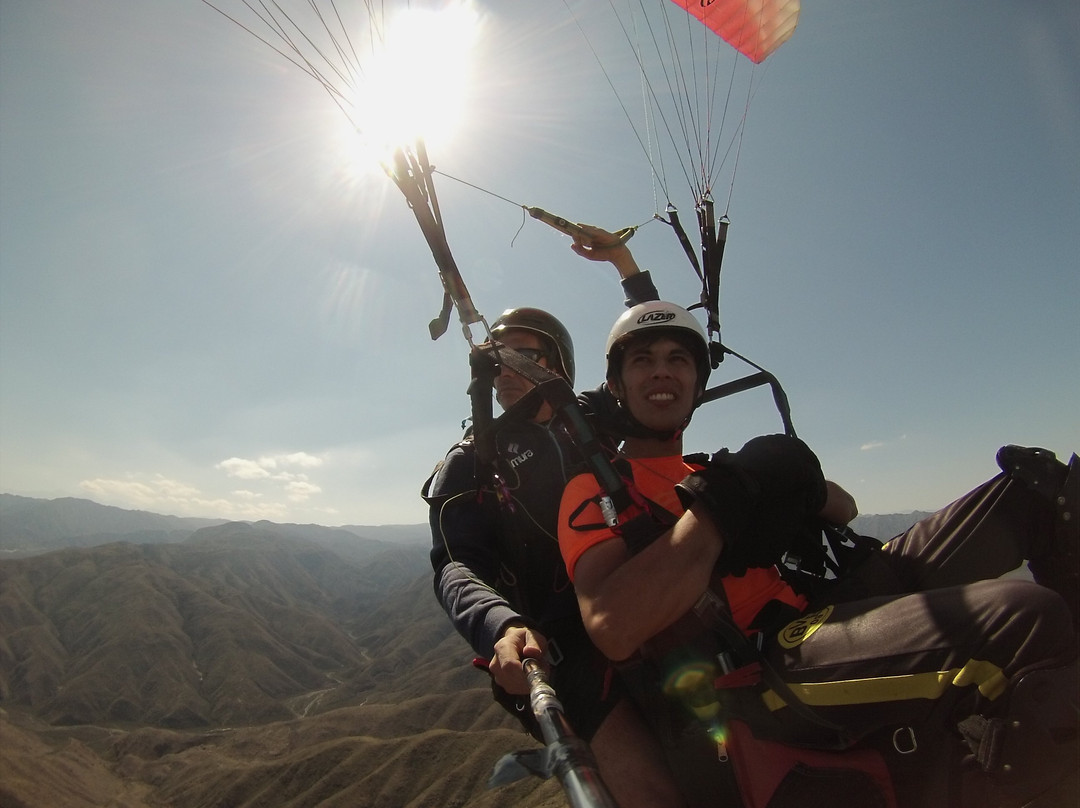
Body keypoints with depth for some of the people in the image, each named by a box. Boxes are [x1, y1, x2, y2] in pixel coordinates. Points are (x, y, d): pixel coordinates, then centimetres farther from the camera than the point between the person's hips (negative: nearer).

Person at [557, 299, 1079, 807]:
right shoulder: (597, 490, 1)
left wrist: (803, 485, 1)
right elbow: (614, 631, -19)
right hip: (760, 675, -8)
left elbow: (844, 511, 26)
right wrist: (719, 506, -16)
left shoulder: (707, 472, 24)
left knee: (1030, 489, 7)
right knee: (1024, 622, -31)